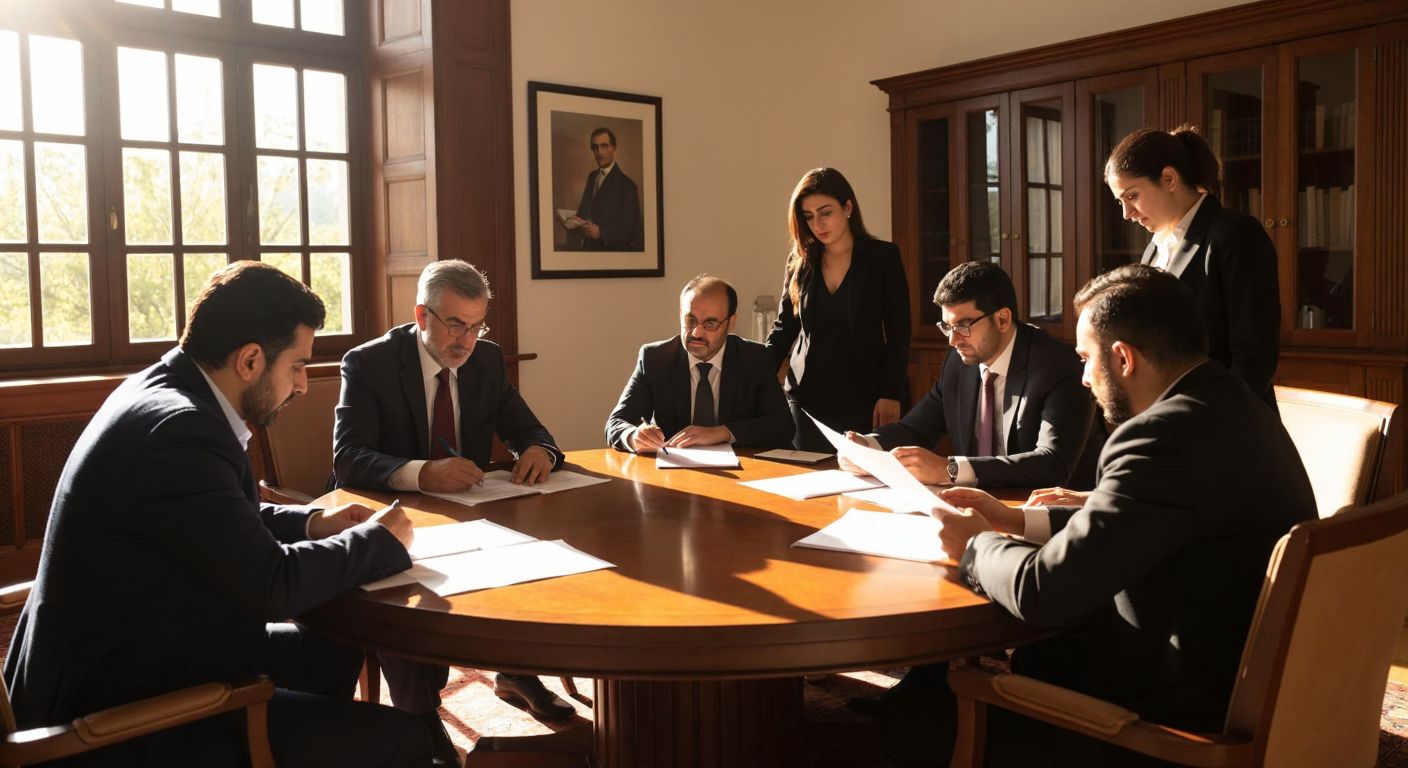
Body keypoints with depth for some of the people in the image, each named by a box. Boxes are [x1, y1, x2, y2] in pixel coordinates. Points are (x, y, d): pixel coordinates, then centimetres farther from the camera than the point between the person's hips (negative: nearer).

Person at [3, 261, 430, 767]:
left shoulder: (167, 391, 4)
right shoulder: (177, 428, -26)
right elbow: (272, 585, -24)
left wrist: (310, 524, 7)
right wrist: (379, 540, -9)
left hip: (126, 659, 11)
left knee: (333, 656, 24)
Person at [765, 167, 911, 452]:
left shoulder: (883, 257, -1)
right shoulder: (799, 262, 8)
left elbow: (898, 334, -2)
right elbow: (784, 329, 12)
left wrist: (891, 395, -10)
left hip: (863, 397, -2)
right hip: (807, 396, 3)